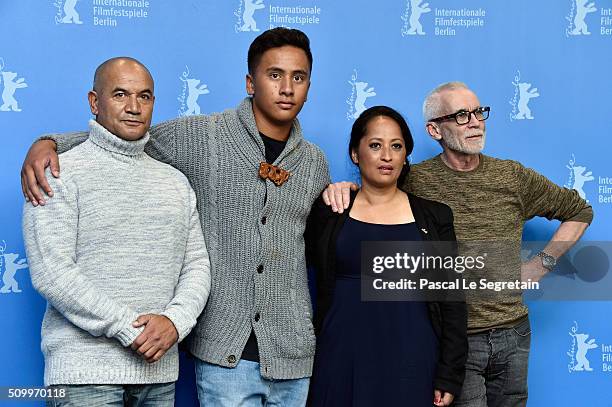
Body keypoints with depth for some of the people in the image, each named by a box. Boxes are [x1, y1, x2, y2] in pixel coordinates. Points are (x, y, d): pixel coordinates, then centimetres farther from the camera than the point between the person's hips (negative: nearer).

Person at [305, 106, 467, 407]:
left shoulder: (435, 216, 5)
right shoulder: (327, 211, 3)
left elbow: (452, 303, 4)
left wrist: (449, 378, 0)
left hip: (412, 364, 0)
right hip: (343, 360, 0)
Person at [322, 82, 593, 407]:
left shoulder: (513, 177, 2)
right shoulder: (416, 181, -7)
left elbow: (580, 211, 15)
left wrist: (542, 263, 5)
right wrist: (341, 189, -25)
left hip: (512, 333, 4)